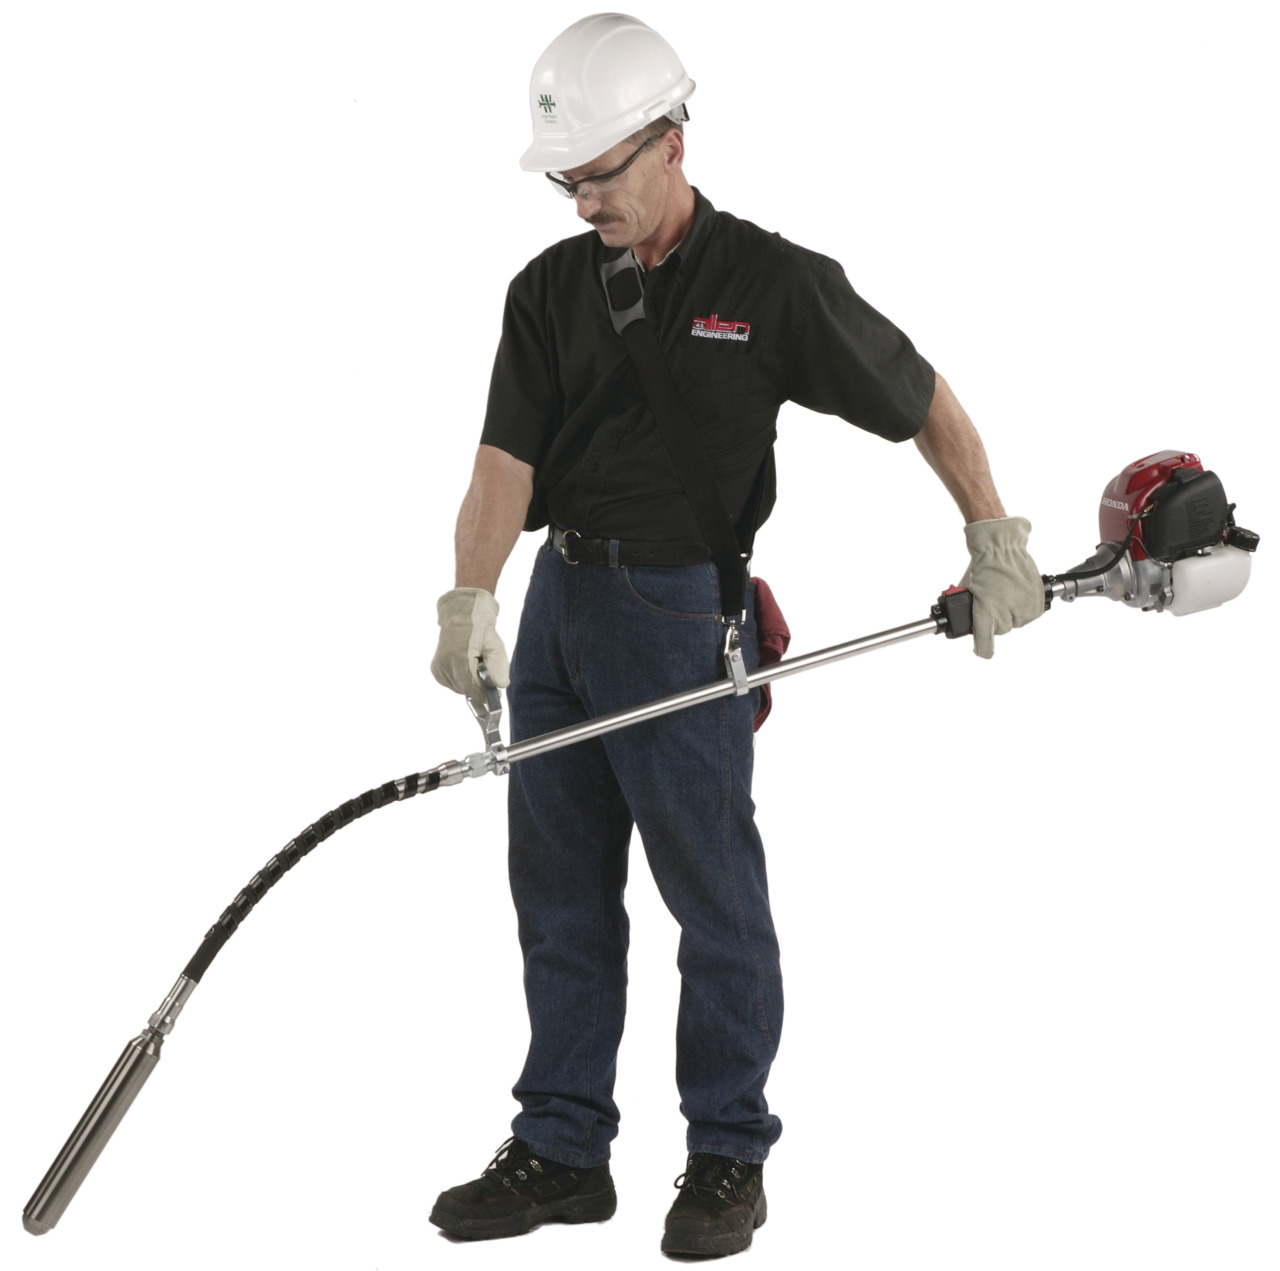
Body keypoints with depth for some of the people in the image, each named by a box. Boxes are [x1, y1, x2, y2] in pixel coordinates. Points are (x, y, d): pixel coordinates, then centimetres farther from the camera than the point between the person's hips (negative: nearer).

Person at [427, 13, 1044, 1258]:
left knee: (716, 902, 2)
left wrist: (996, 535, -1)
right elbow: (505, 462, -4)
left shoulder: (776, 282, -8)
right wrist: (470, 597, -19)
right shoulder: (548, 290, 5)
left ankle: (730, 1156, 16)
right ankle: (562, 1152, 21)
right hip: (557, 607, 5)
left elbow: (926, 403, 2)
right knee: (559, 902, 11)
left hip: (683, 616, -5)